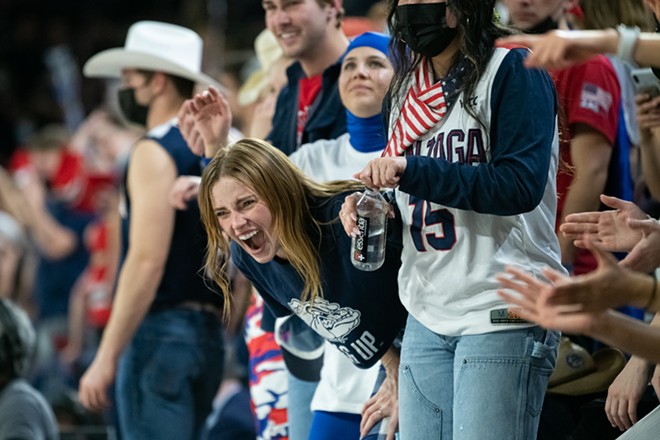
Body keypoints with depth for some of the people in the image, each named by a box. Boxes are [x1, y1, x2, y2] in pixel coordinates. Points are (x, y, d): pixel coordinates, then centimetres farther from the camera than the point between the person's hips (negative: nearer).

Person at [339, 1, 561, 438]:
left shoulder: (514, 70, -7)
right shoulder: (408, 86, 17)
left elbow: (521, 184, -18)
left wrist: (411, 170, -21)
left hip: (501, 318, -7)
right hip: (427, 316, 7)